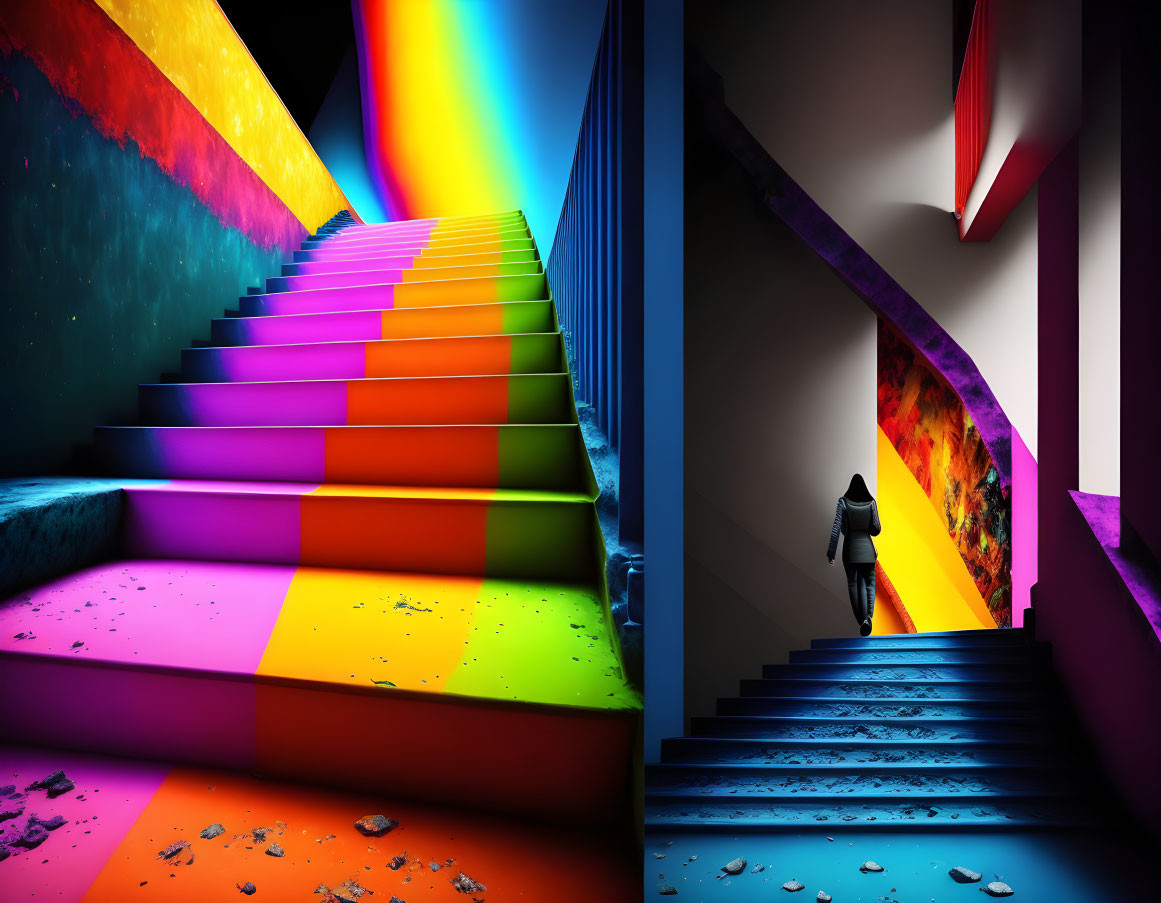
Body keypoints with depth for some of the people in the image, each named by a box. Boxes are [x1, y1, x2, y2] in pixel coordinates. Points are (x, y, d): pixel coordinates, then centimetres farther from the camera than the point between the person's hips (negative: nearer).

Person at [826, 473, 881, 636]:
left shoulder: (843, 502, -6)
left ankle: (861, 621, 7)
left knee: (853, 584, 9)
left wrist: (831, 552, -10)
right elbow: (876, 530, -1)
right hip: (867, 547, 1)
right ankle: (868, 615, -14)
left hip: (850, 548, -1)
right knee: (869, 583, 11)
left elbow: (836, 528, -12)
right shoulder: (871, 503, -1)